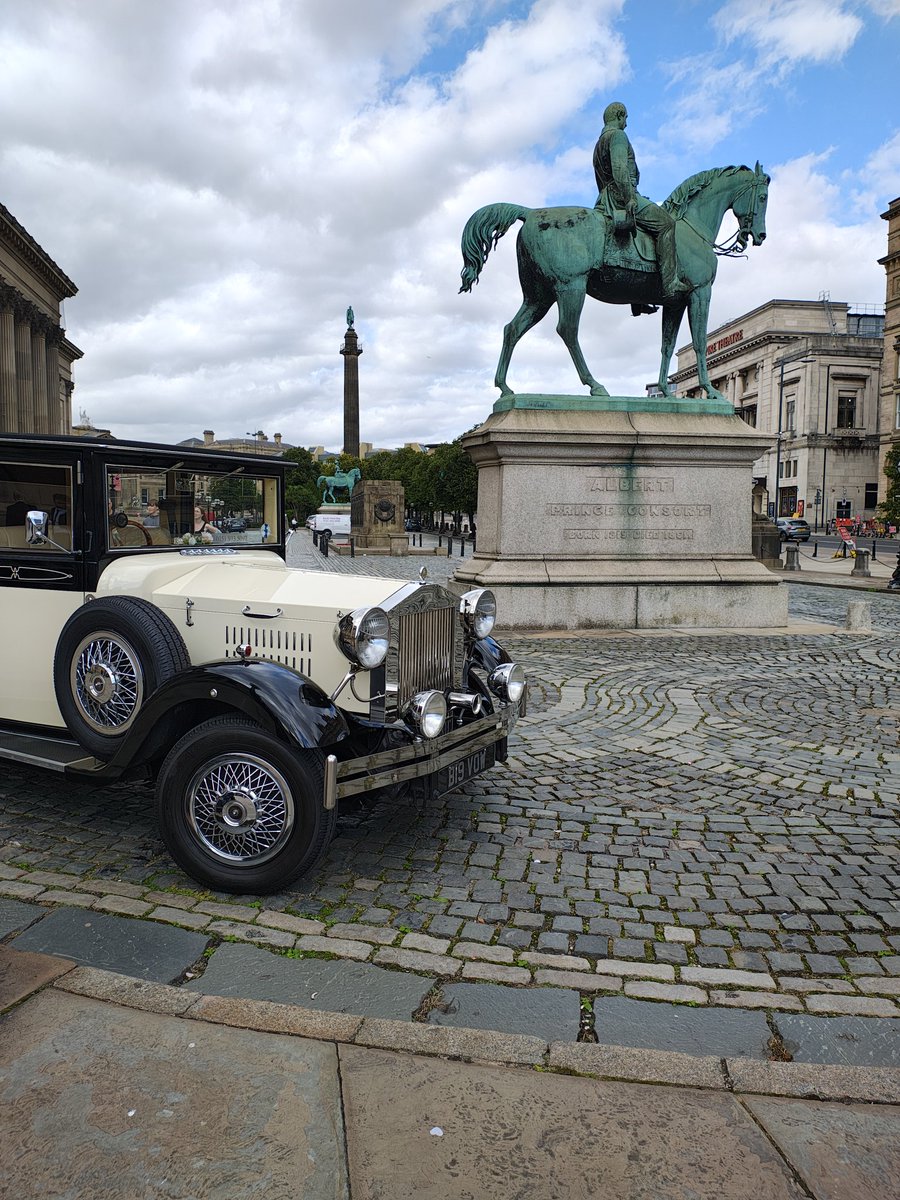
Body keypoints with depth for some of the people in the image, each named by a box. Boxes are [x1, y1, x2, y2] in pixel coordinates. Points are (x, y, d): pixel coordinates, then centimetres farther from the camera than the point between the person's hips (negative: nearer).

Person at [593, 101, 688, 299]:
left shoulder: (600, 143, 27)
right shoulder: (617, 135, -5)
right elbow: (619, 169, -21)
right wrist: (629, 198, -25)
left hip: (608, 199, 11)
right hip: (621, 195, -11)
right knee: (665, 222, -15)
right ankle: (670, 283, -26)